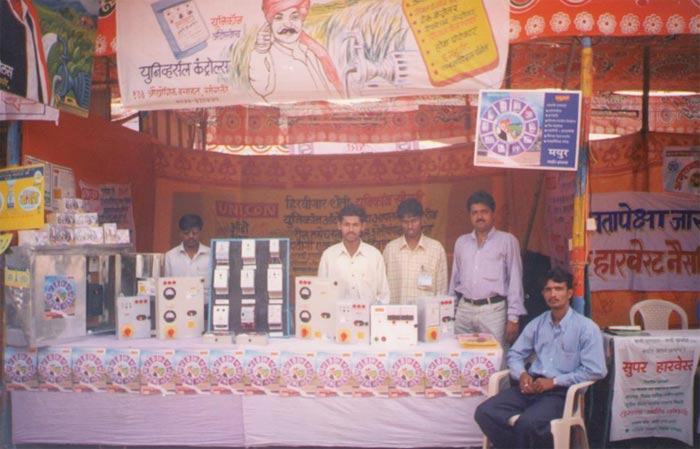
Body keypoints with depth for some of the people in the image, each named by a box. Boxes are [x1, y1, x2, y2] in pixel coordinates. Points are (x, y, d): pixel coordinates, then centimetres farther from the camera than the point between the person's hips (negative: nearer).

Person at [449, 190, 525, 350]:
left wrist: (513, 318, -5)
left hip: (493, 310, -4)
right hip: (464, 309, 4)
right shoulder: (461, 242, 15)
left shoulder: (507, 241, 2)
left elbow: (515, 280, 0)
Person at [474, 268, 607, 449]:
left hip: (561, 392, -5)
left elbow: (595, 371, -8)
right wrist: (522, 374, 0)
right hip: (531, 386, 6)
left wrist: (554, 381, -11)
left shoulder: (586, 328, 0)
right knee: (484, 412, -17)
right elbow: (515, 354, 23)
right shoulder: (537, 324, 18)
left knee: (527, 422, -34)